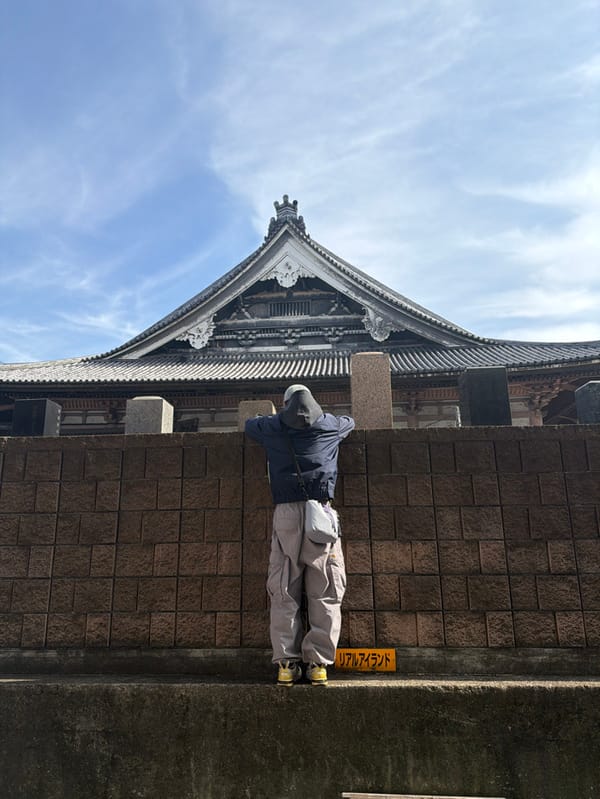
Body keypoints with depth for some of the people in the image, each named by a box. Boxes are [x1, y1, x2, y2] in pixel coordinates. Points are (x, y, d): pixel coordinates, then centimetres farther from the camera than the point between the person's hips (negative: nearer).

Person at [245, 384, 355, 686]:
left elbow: (249, 424, 36)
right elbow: (349, 421, 39)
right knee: (324, 593, 4)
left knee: (284, 592, 5)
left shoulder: (272, 427, 14)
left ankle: (287, 663, 5)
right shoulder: (330, 424, 16)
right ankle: (318, 663, 3)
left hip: (285, 512, 0)